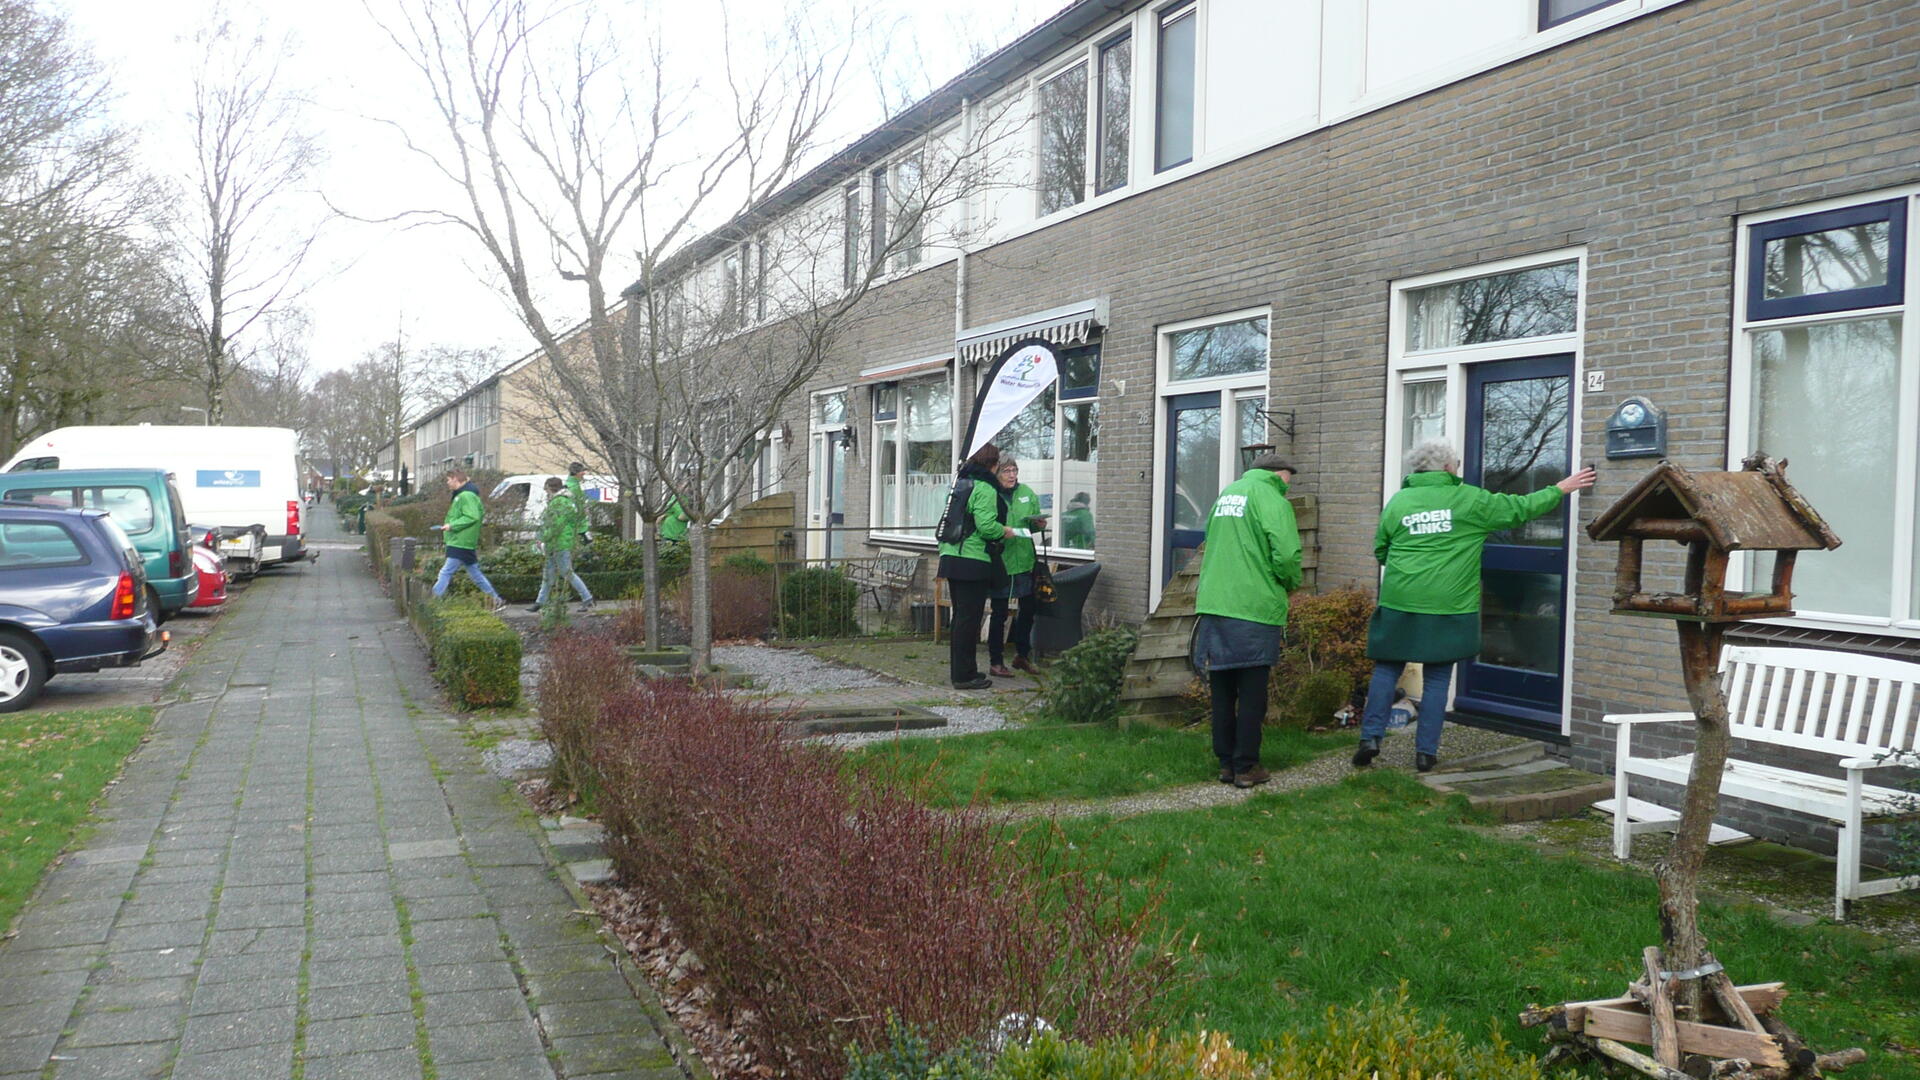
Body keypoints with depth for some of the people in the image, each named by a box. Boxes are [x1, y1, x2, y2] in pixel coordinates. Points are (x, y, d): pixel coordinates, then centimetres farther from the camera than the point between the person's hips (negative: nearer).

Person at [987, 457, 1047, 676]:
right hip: (1000, 561, -5)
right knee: (999, 613, 2)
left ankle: (1022, 655, 31)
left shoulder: (1026, 492, 7)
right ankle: (996, 662, 12)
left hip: (1024, 560, 6)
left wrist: (1039, 524, -5)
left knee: (1028, 609, 13)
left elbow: (1034, 524, 16)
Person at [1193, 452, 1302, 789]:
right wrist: (1291, 583, 2)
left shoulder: (1226, 493, 17)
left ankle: (1225, 763, 19)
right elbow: (1286, 555, -17)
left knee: (1221, 693, 13)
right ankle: (1246, 767, 7)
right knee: (1252, 694, 2)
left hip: (1213, 606, 7)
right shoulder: (1273, 501, -8)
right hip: (1255, 609, -7)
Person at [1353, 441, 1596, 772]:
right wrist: (1561, 489, 21)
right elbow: (1520, 508, 8)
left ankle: (1371, 737, 2)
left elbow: (1381, 551, 11)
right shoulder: (1469, 499, -1)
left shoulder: (1398, 501, 4)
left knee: (1387, 669, 11)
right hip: (1448, 607, -1)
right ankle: (1426, 751, 9)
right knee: (1437, 678, 8)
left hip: (1400, 601, 1)